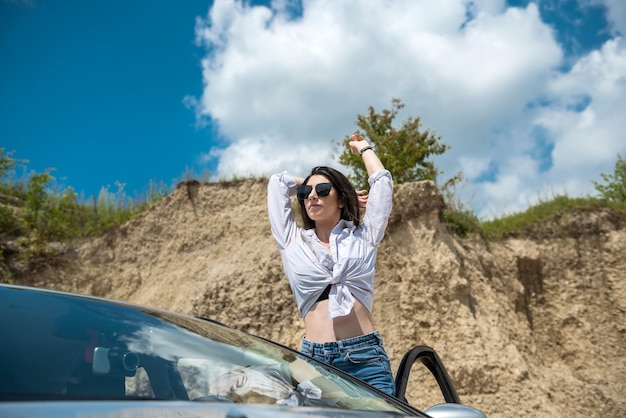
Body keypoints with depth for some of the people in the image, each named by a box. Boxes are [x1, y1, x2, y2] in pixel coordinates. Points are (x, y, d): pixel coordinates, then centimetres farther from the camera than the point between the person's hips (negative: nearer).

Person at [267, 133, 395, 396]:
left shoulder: (362, 238, 10)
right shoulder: (293, 243, 12)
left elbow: (382, 182, 14)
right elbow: (278, 182, 18)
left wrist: (363, 148, 29)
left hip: (365, 357, -1)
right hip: (314, 358, 1)